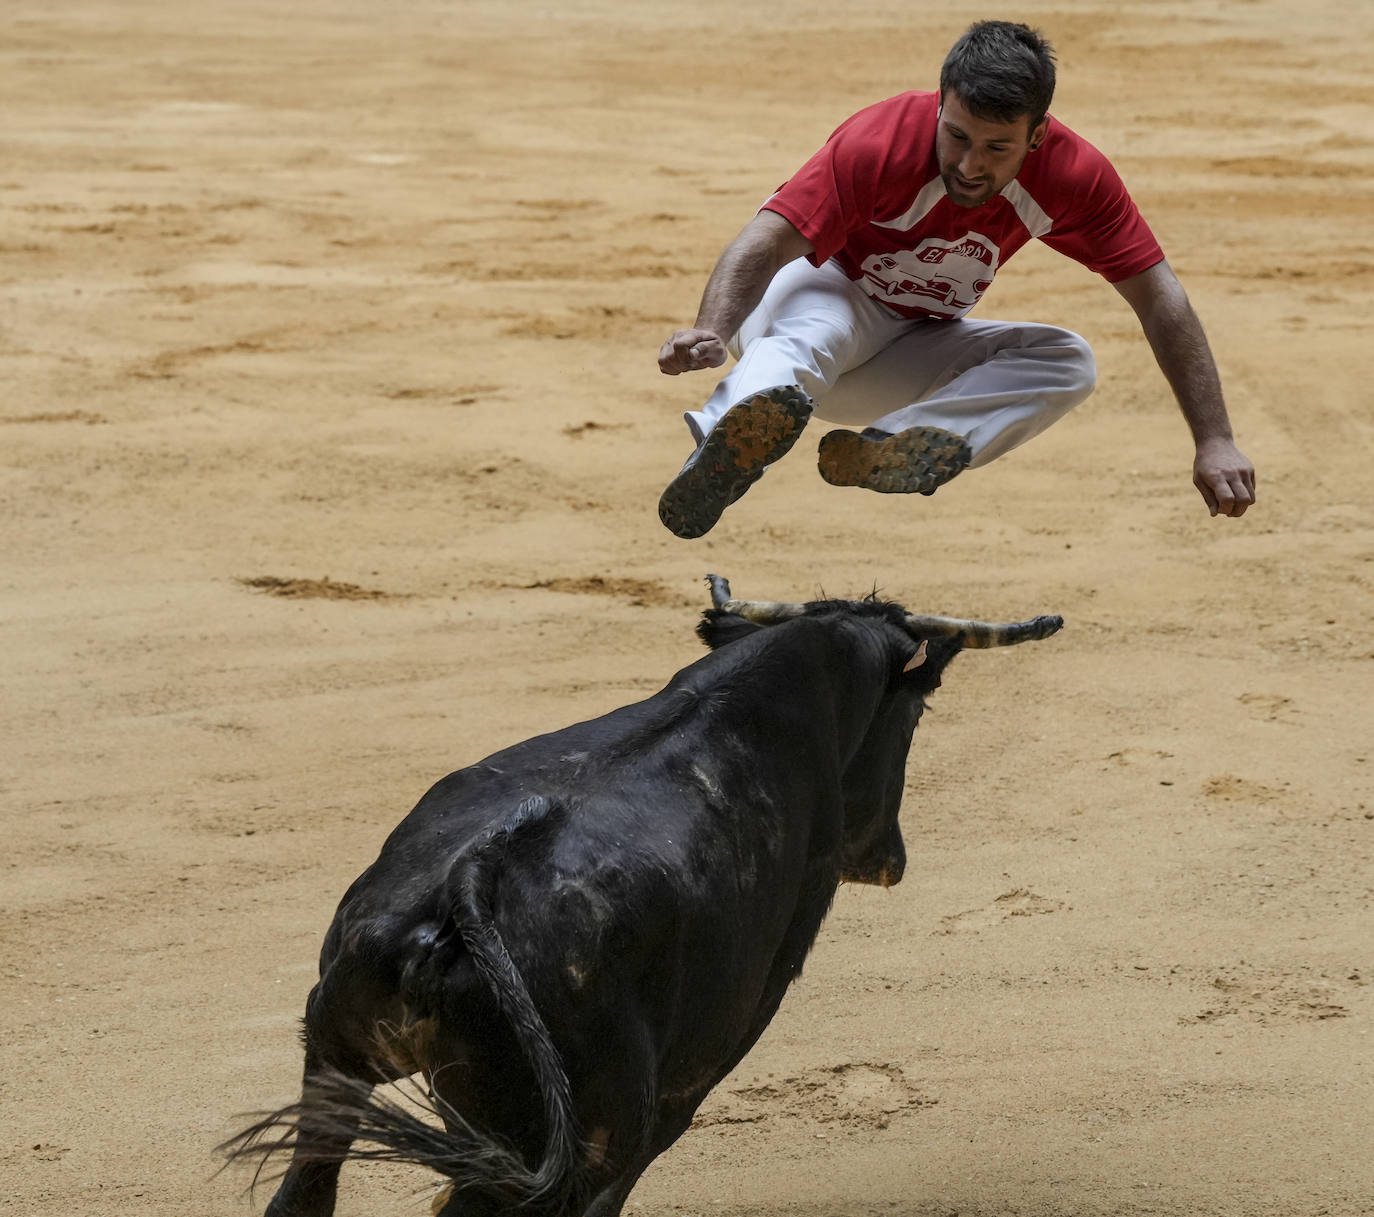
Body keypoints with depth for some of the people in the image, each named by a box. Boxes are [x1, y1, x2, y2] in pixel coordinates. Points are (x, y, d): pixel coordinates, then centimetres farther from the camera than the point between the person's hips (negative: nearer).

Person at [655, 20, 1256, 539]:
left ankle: (878, 451, -41)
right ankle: (732, 439, -73)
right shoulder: (881, 141, -30)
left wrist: (1213, 441, -24)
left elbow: (1159, 298, -17)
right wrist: (712, 332, -58)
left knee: (1068, 361, -20)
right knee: (816, 327, -39)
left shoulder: (1074, 174, -20)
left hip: (912, 355, 4)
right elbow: (766, 242, -38)